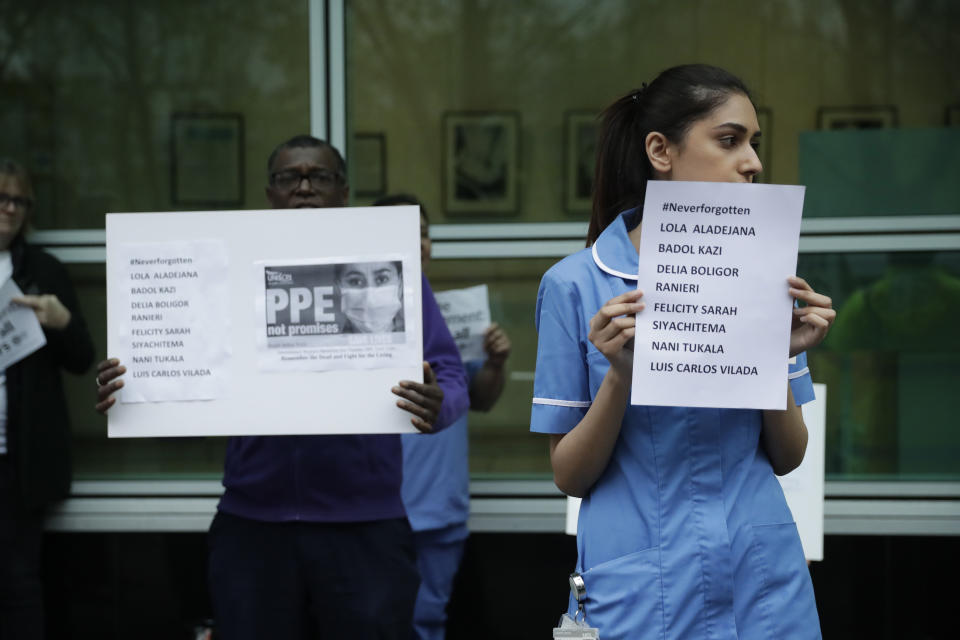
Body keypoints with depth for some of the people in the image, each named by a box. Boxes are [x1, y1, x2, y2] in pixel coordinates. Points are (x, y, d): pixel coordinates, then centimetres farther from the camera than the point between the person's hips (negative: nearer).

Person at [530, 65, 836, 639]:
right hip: (639, 591, -3)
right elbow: (570, 475, -4)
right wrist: (620, 372, -19)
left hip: (764, 585, 3)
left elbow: (786, 458, 5)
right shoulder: (575, 284, -6)